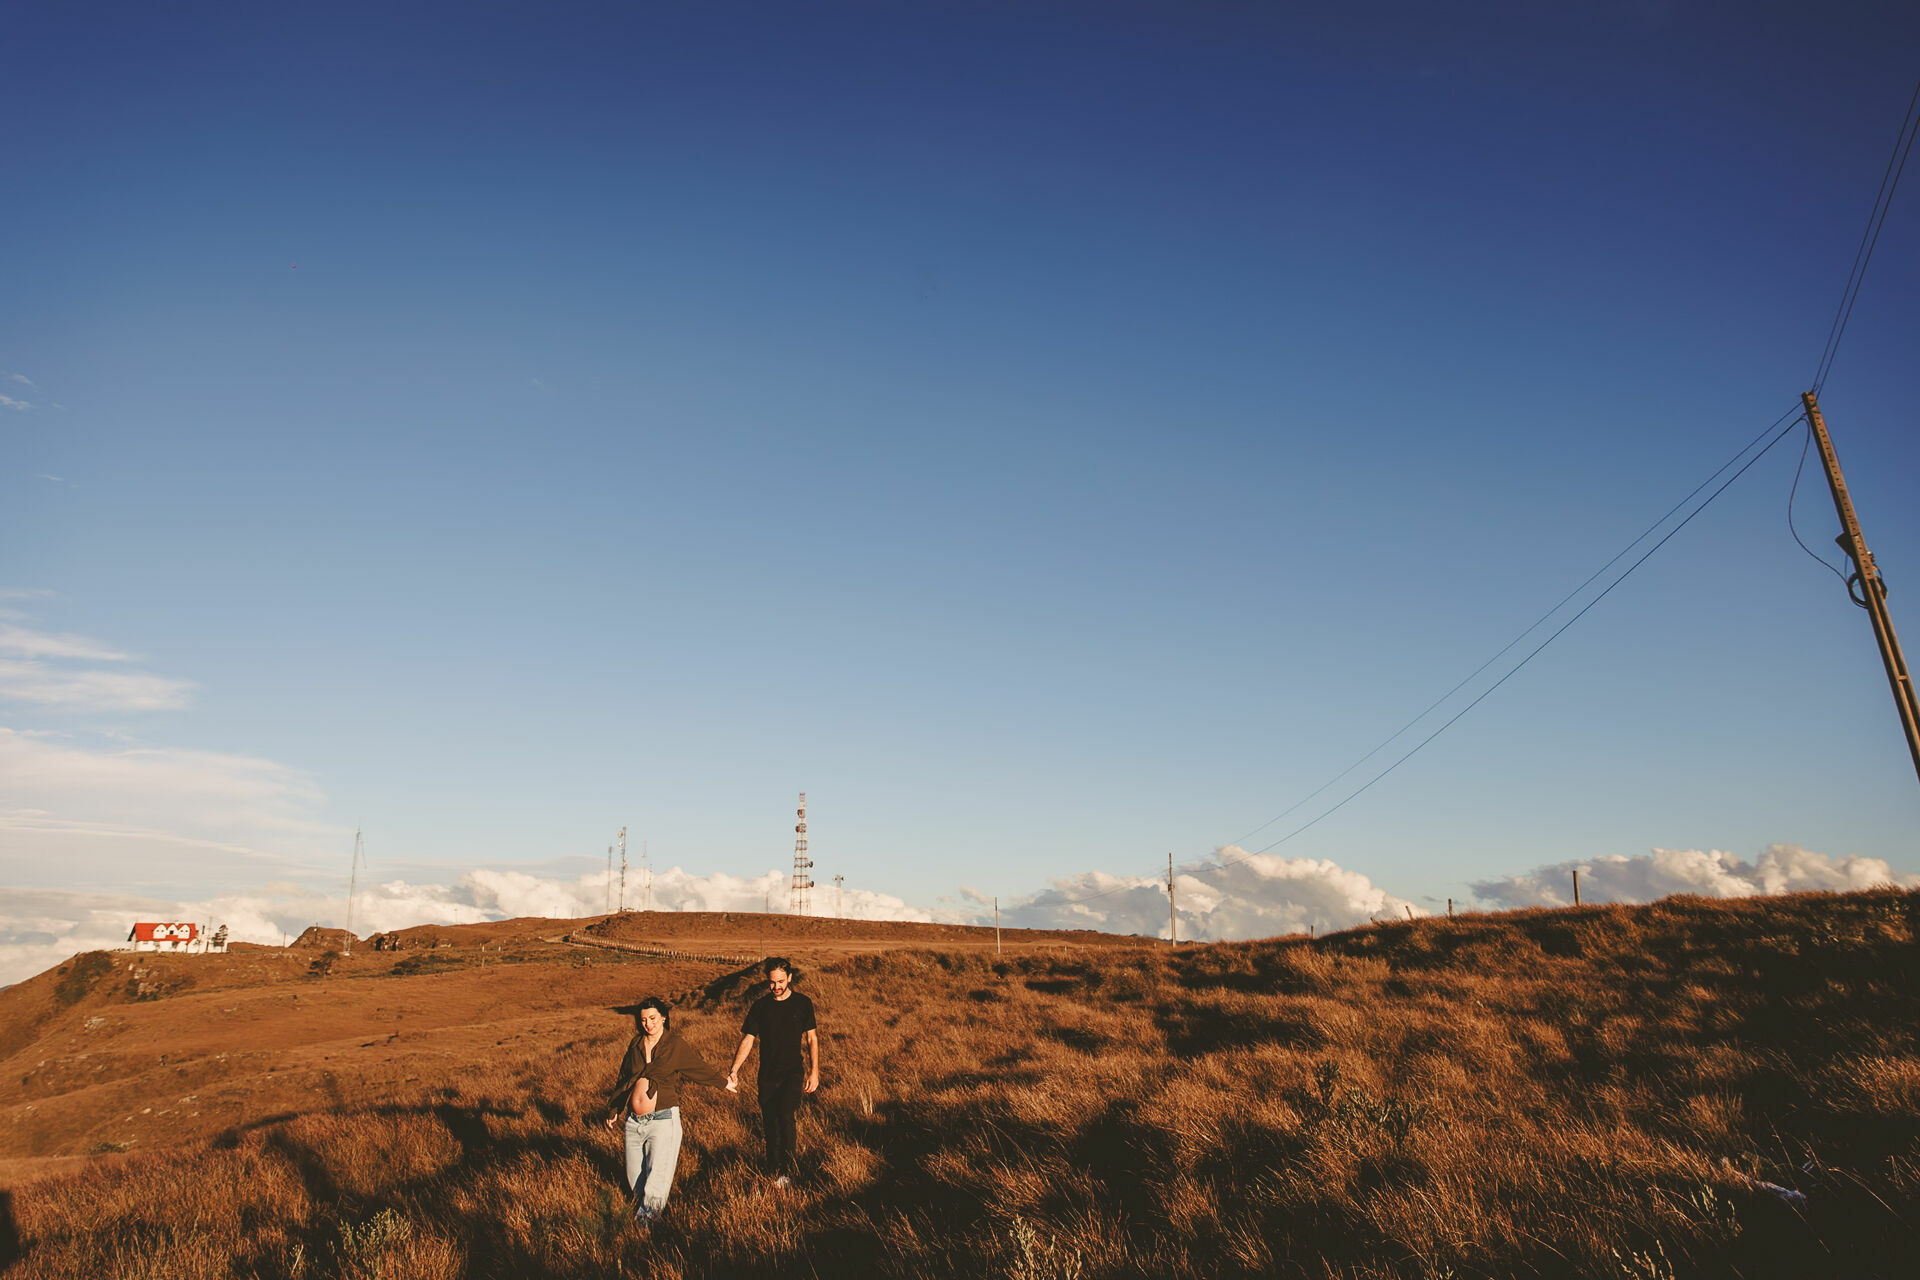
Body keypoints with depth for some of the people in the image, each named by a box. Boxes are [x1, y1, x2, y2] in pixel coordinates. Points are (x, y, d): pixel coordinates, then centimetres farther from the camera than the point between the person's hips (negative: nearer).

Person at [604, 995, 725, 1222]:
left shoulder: (676, 1046, -2)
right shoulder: (636, 1044, 9)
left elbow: (701, 1068, 10)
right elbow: (624, 1080, 21)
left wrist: (724, 1083, 20)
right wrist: (614, 1110, 23)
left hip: (662, 1119, -4)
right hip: (633, 1121, 4)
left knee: (657, 1176, -9)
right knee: (635, 1176, 7)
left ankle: (647, 1213, -1)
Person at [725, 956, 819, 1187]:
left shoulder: (802, 1003, 1)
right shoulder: (760, 1006, 2)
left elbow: (812, 1039, 7)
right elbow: (747, 1040, 1)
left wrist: (814, 1072, 0)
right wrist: (734, 1070, -12)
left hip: (793, 1073, -2)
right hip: (768, 1075, 2)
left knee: (785, 1115, -20)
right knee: (770, 1124, 4)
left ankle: (787, 1172, -13)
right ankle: (773, 1175, 19)